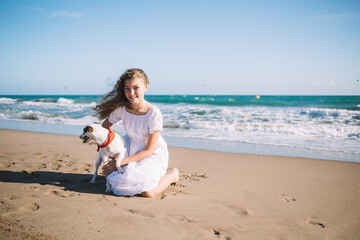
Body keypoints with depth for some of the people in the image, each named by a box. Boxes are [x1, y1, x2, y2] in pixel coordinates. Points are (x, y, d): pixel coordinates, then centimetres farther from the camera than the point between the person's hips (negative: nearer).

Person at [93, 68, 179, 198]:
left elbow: (149, 151, -21)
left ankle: (172, 175, 3)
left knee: (147, 192, -25)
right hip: (132, 147, 5)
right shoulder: (121, 108, -15)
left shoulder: (154, 113, -27)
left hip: (154, 154, -4)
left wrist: (120, 162, -26)